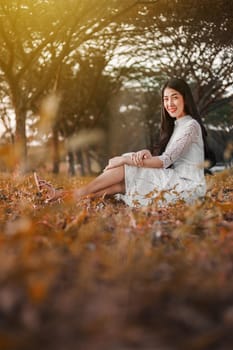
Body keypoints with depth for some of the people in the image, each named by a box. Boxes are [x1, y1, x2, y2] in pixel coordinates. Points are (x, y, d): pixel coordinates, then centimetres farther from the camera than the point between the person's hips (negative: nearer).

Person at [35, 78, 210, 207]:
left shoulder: (190, 125, -11)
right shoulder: (176, 125, 18)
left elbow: (166, 161, -18)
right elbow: (164, 159, 11)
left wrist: (125, 160, -18)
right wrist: (147, 153, -13)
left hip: (186, 186, -8)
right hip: (175, 180, 8)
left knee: (125, 169, -14)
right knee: (122, 182, -10)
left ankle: (72, 195, -12)